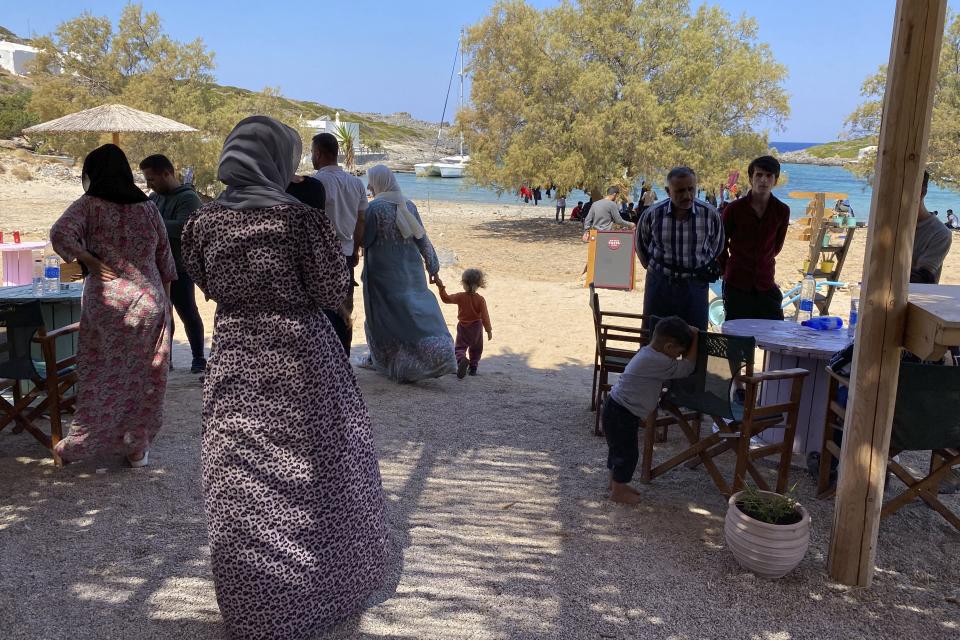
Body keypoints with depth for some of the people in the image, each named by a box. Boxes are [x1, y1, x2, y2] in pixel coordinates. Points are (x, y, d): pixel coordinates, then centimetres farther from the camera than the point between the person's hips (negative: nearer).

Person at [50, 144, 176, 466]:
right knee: (145, 378, 10)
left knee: (99, 374, 10)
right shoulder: (148, 207, 6)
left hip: (107, 303, -2)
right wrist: (166, 306, 15)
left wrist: (91, 261, -8)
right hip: (150, 302, 2)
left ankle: (76, 445, 21)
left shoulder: (89, 204, -3)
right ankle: (138, 448, 18)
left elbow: (60, 234, -22)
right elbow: (164, 260, 9)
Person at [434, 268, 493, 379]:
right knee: (476, 349, 20)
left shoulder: (460, 297, -12)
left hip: (463, 327, -1)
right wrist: (489, 330, -3)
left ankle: (462, 359, -31)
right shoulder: (480, 299, -13)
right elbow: (485, 316, -11)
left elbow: (446, 298, -6)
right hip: (476, 328, 1)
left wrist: (441, 287, -1)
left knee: (460, 347, 1)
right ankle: (473, 367, 22)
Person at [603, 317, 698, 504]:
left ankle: (616, 482, 39)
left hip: (615, 408, 10)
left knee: (618, 448, 23)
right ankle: (618, 491, 16)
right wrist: (694, 338, -9)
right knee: (628, 452, 3)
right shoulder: (658, 362, -25)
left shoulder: (647, 352, 7)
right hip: (622, 415, -10)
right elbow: (686, 367, -17)